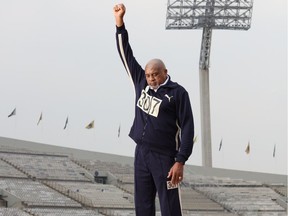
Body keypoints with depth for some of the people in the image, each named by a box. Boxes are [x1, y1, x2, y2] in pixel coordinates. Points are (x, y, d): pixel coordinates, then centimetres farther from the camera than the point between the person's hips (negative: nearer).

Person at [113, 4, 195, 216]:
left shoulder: (178, 92, -9)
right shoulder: (141, 82, 8)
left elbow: (187, 128, -11)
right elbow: (126, 54, 11)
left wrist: (180, 161, -17)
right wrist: (120, 21, 3)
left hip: (165, 157, -6)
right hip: (141, 153, 6)